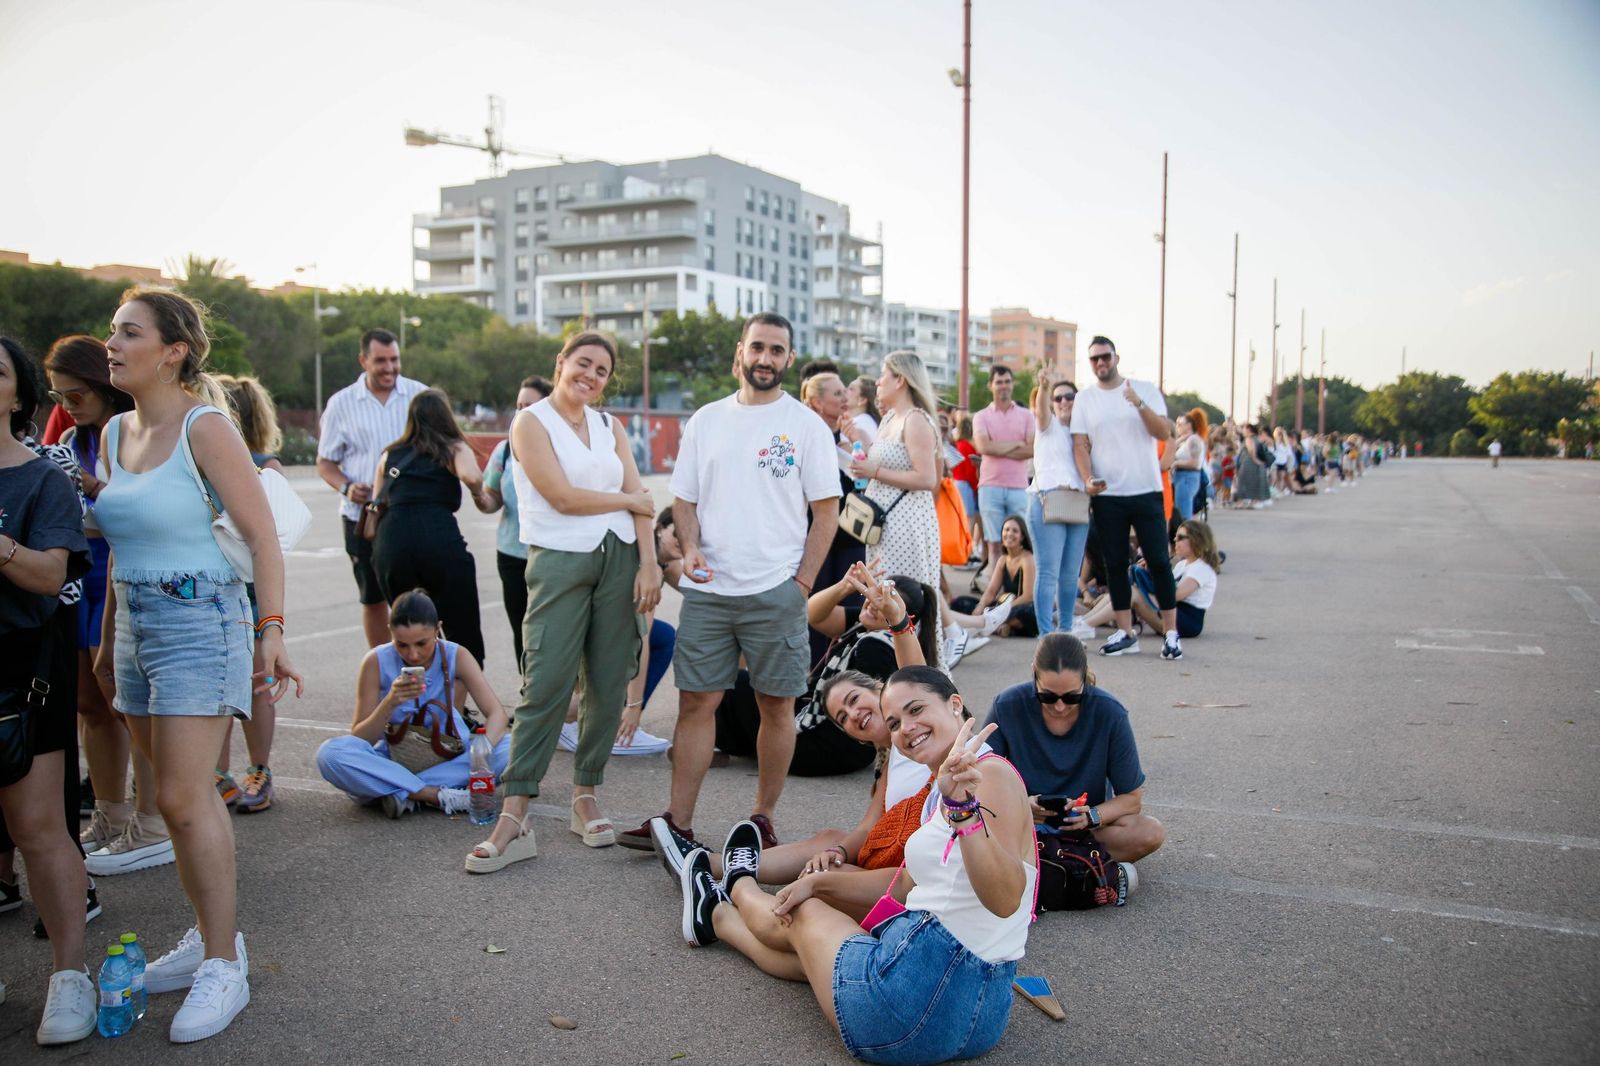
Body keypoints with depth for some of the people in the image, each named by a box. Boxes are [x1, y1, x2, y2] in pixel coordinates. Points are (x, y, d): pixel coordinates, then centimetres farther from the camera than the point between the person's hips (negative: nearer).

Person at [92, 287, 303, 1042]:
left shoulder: (204, 427, -11)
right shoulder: (115, 432, 11)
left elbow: (261, 533, -14)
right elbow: (121, 544, 17)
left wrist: (271, 630, -19)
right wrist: (108, 634, 17)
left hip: (198, 621, -7)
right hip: (136, 624, 7)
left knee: (184, 798, -8)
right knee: (181, 795, 12)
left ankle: (223, 966, 3)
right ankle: (211, 936, 26)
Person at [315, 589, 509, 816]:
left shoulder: (456, 657, -10)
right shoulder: (376, 663, -12)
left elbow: (497, 714, -17)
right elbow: (358, 740, -10)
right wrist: (390, 703, -29)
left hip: (450, 761, 0)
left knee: (511, 747, -27)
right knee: (330, 753, -31)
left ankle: (404, 794, -26)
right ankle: (438, 796, -30)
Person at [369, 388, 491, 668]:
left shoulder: (389, 455, 24)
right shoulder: (455, 448, 11)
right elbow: (470, 475, -10)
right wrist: (479, 496, 10)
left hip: (389, 542, 4)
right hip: (439, 537, -4)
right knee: (464, 636, 1)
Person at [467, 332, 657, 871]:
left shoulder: (610, 426, 15)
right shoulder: (531, 423, 1)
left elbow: (641, 501, 7)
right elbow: (563, 497, -10)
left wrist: (648, 563, -5)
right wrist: (628, 499, 1)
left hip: (619, 559, 5)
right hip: (560, 562, -4)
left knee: (608, 685, 4)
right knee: (545, 686, -9)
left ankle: (586, 796, 17)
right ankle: (514, 817, -5)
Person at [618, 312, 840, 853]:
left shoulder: (806, 425, 1)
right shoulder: (706, 420, 11)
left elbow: (826, 511, 1)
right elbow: (684, 499, 13)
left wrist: (802, 583, -6)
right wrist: (690, 547, -6)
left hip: (775, 592, -2)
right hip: (707, 590, 3)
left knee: (776, 706, 4)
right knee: (696, 703, 3)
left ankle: (763, 819, 17)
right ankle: (676, 822, 8)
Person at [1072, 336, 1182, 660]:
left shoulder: (1145, 390, 3)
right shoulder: (1085, 398, 7)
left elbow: (1164, 433, -5)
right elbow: (1080, 444, 3)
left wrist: (1139, 404, -19)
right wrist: (1088, 478, -13)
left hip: (1146, 490, -2)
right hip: (1106, 494, 2)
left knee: (1158, 560, -2)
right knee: (1115, 564, 5)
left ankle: (1171, 633, 5)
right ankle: (1125, 633, 12)